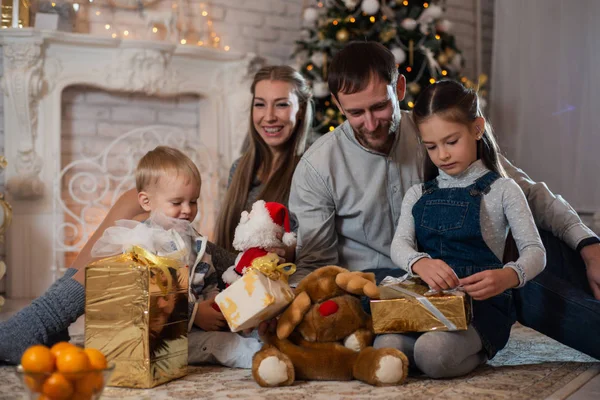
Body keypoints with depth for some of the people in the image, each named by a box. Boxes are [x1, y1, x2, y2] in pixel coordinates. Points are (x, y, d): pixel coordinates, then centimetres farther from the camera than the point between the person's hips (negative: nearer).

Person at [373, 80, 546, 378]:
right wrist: (420, 263, -26)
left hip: (481, 303, -3)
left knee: (433, 353, -34)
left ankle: (479, 352, -1)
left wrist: (507, 276, -28)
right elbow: (399, 245, 1)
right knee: (386, 347, -29)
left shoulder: (501, 190, 5)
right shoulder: (418, 195, 16)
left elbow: (535, 252, -3)